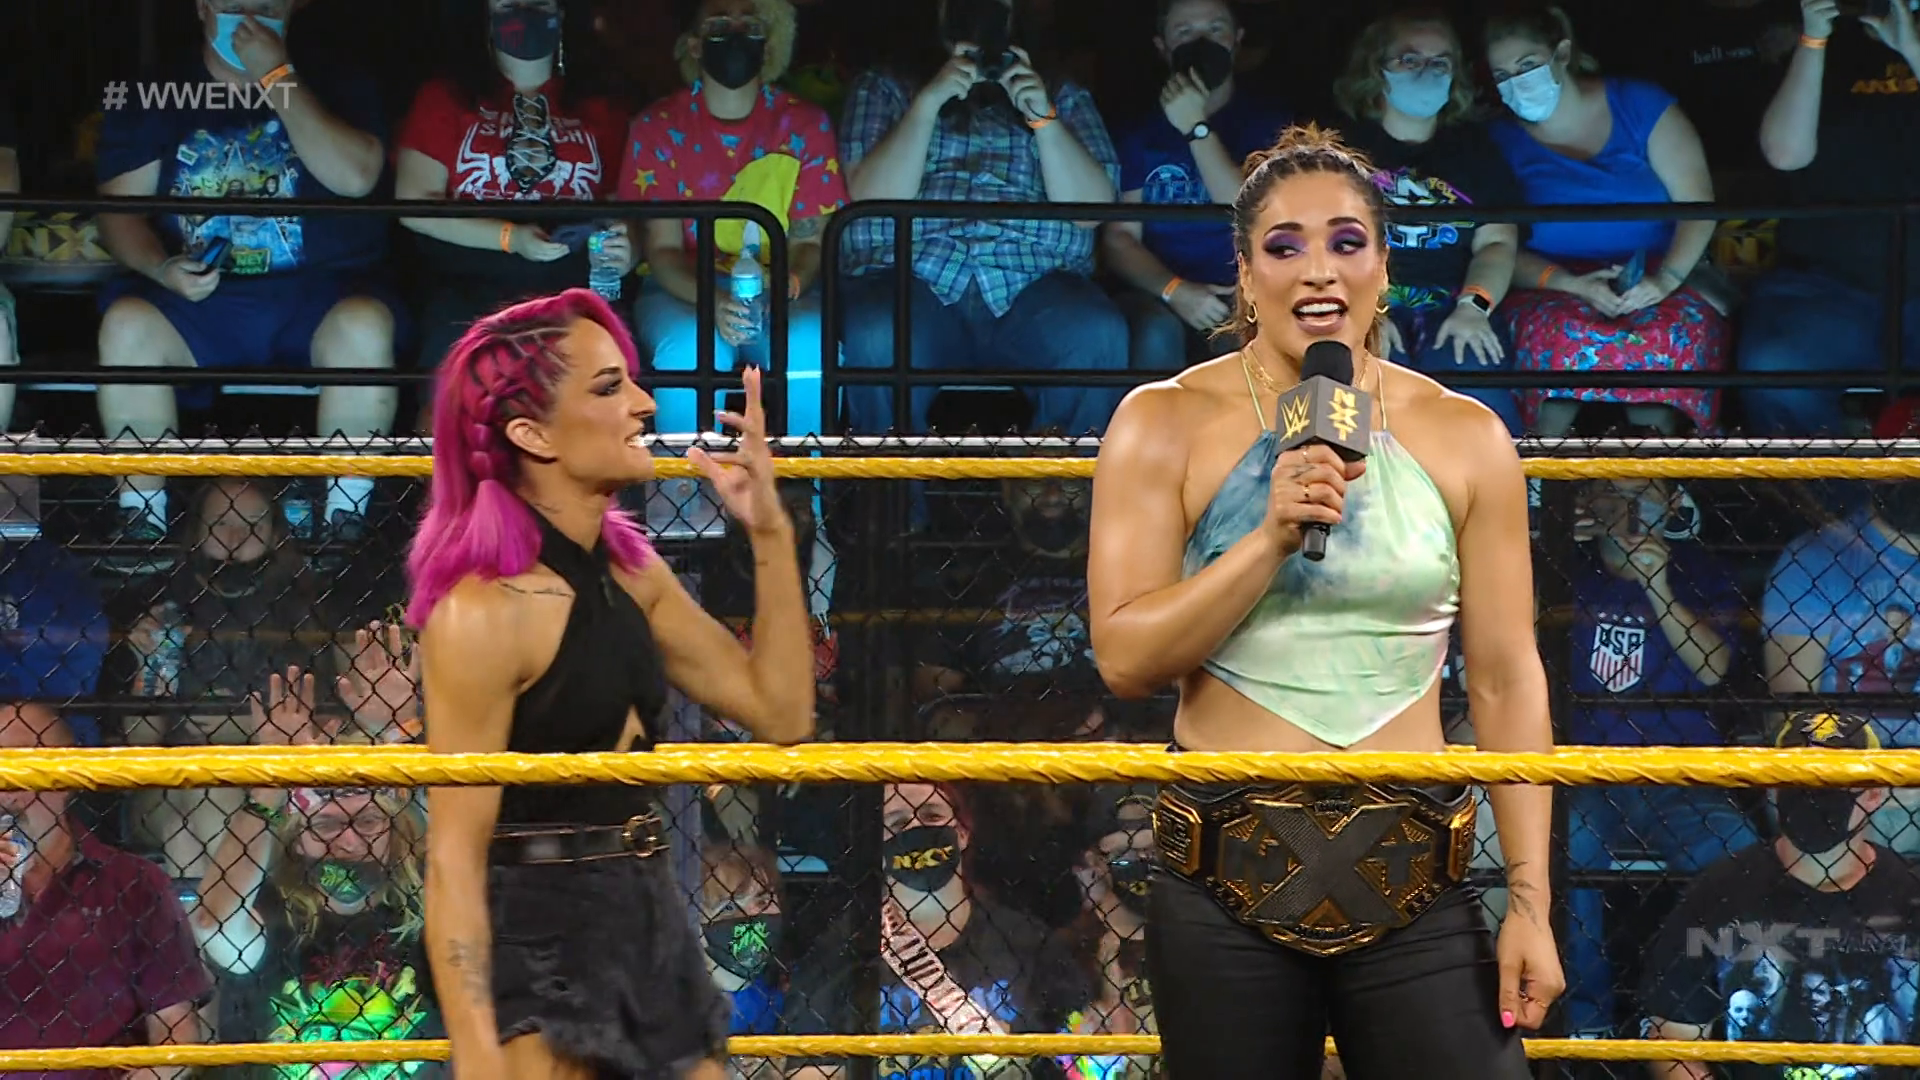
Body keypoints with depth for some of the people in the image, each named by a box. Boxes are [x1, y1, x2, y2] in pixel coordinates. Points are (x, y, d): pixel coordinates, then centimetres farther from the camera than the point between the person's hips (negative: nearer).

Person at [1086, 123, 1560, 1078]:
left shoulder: (1462, 438, 4)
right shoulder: (1168, 424, 0)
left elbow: (1506, 680, 4)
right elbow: (1124, 658, -6)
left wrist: (1530, 899, -1)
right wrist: (1270, 537, -17)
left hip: (1414, 886, 1)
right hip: (1227, 876, -1)